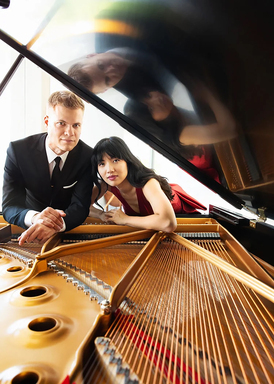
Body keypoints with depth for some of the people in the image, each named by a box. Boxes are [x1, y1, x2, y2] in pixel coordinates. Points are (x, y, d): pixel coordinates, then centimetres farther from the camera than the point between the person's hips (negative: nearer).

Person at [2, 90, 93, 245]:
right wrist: (34, 217, -38)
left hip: (70, 229, 0)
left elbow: (80, 206, -18)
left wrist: (55, 225, -39)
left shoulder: (88, 156, -12)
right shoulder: (18, 150, -12)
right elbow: (10, 206, -15)